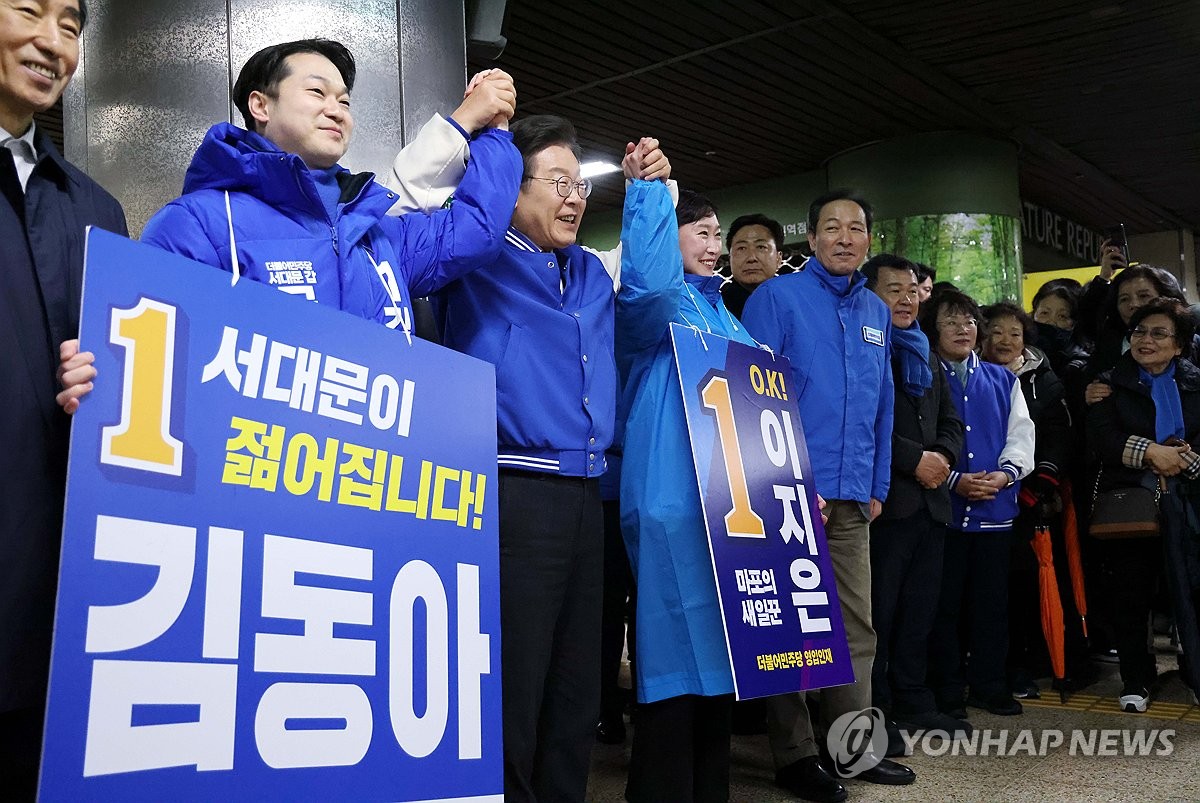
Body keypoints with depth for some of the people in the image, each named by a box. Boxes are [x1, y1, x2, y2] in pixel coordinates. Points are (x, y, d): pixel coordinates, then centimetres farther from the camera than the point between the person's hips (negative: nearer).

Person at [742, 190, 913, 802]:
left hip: (853, 498, 6)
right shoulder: (777, 297, -4)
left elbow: (882, 407, 18)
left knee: (857, 626, 10)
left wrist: (877, 486, 13)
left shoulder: (876, 312, 15)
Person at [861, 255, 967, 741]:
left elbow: (951, 421, 22)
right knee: (878, 611, -3)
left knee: (919, 609, 13)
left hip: (930, 498, 8)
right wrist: (914, 460, -14)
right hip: (885, 499, -8)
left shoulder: (926, 355, 22)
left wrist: (943, 456, 1)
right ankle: (873, 710, 5)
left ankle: (913, 702, 22)